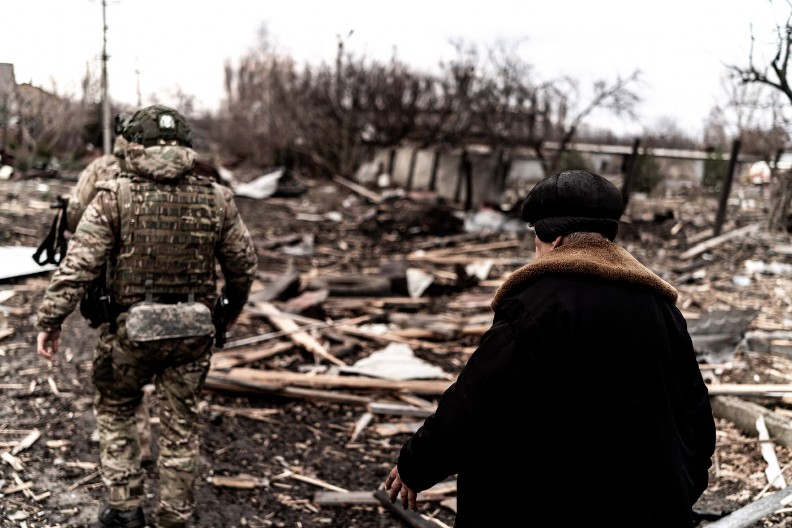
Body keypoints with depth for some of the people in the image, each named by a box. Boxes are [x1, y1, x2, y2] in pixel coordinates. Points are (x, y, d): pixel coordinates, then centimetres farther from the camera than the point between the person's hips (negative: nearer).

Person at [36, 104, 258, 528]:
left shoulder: (115, 197, -10)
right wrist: (232, 308, 22)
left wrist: (50, 320, -4)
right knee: (180, 426, 14)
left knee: (115, 412, 22)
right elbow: (244, 265, 5)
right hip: (193, 333, 2)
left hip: (131, 330, -2)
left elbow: (77, 265, -13)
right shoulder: (216, 199, -2)